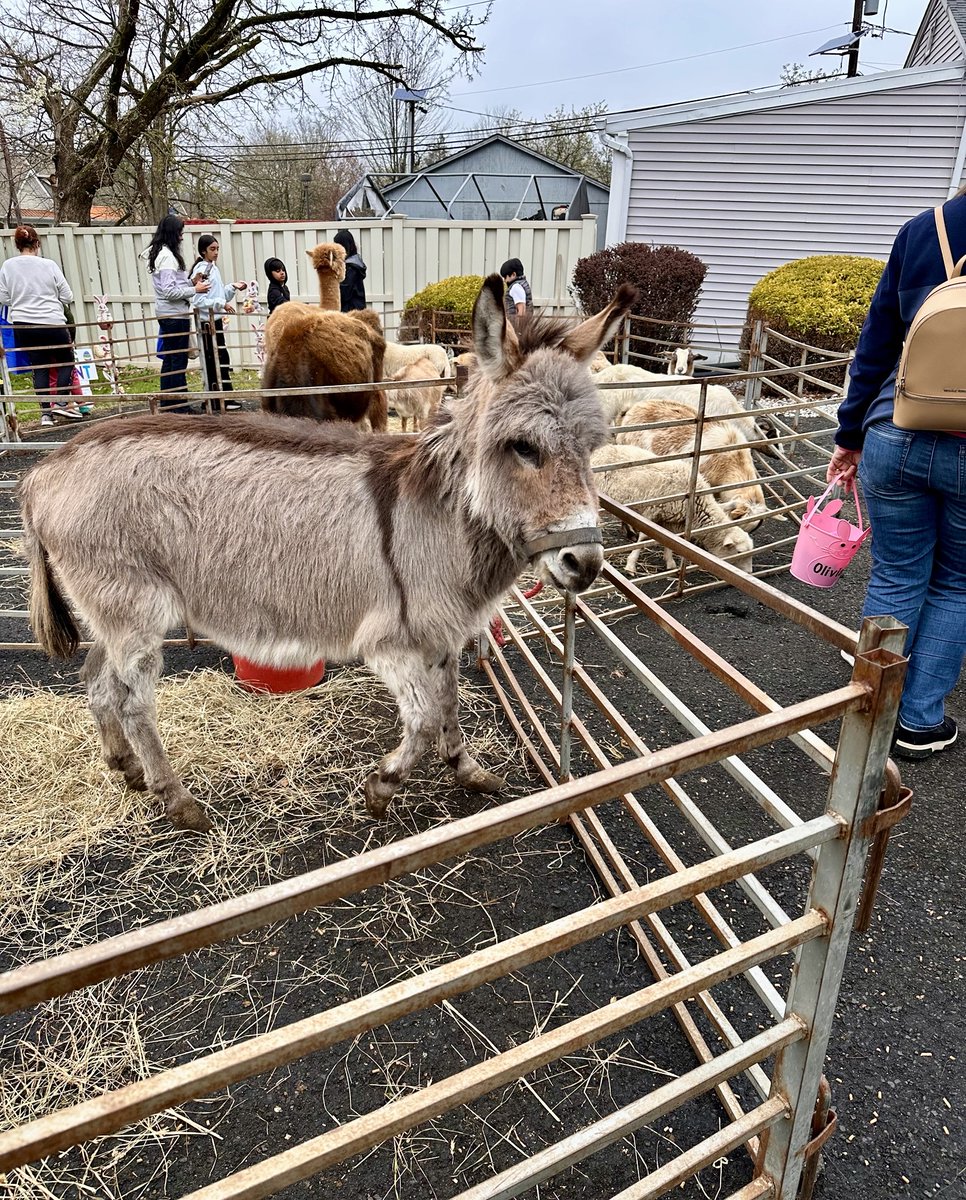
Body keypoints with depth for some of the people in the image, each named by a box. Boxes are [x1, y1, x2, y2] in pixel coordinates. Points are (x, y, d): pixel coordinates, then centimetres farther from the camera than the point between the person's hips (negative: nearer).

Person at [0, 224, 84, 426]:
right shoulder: (49, 265, -8)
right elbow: (67, 297, -3)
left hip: (22, 326, 3)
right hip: (52, 324, -3)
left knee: (39, 367, 12)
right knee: (66, 361, 16)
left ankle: (46, 412, 9)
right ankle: (61, 403, 3)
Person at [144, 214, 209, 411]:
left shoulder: (158, 253, 14)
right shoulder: (167, 256, -16)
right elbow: (169, 291, -21)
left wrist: (191, 282, 7)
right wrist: (194, 290, -13)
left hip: (168, 315, 10)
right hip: (175, 315, -10)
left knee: (170, 360, 13)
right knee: (178, 361, -4)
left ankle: (167, 404, 19)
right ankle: (179, 405, 1)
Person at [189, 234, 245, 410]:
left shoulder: (214, 268, 14)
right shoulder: (201, 270, -12)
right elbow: (198, 300, -19)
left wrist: (233, 288, 6)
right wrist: (221, 304, -20)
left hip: (216, 320, 9)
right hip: (208, 321, -9)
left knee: (213, 360, 10)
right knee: (220, 358, -9)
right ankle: (224, 400, -6)